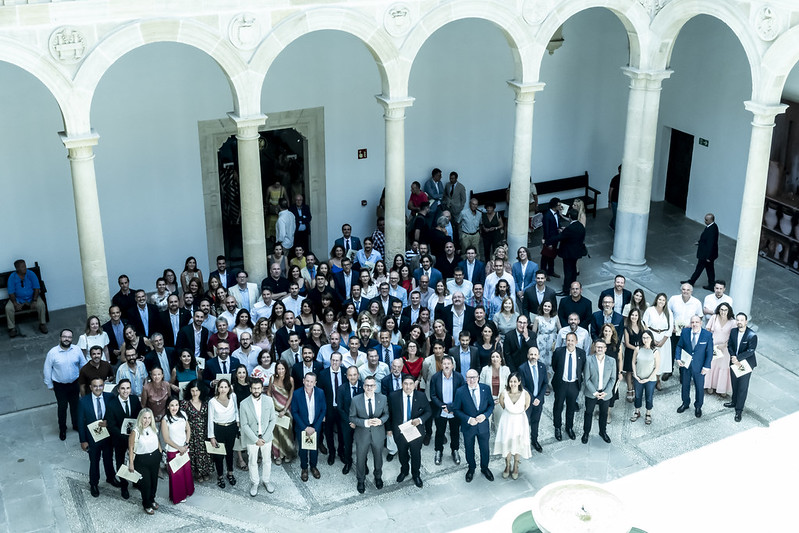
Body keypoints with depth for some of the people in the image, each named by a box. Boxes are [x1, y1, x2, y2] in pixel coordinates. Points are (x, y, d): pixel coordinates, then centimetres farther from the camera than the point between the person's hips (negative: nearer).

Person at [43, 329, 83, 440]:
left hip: (74, 384, 2)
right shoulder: (52, 352, -18)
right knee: (62, 407, 10)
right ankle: (62, 429, 32)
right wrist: (49, 384, -2)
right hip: (59, 385, -2)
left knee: (75, 405, 18)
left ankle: (76, 425, 41)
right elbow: (47, 369, -7)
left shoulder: (77, 350, -12)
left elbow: (83, 365, 2)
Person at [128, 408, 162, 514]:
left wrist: (160, 454, 11)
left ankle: (152, 499, 40)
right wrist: (131, 464, -11)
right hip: (141, 460, -5)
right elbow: (131, 448, -12)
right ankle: (147, 504, 26)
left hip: (155, 457, 5)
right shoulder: (135, 432, -18)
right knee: (145, 482, 4)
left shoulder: (153, 429, -2)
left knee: (154, 480, 16)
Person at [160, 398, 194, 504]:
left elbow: (188, 429, 6)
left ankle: (187, 491, 38)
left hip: (185, 449, 5)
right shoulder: (165, 420, -17)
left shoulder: (183, 414, -2)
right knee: (176, 474, 7)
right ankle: (178, 497, 24)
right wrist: (179, 448, -13)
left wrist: (186, 444, -6)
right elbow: (166, 439, -15)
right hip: (173, 451, -5)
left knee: (187, 470, 16)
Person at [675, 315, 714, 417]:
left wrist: (706, 366, -12)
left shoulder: (707, 335, -14)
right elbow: (679, 346, 1)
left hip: (699, 367, -2)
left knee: (700, 387, 12)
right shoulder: (685, 332, -7)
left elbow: (709, 352, -9)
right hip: (685, 364, 2)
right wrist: (678, 358, -12)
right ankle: (685, 403, 41)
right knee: (685, 385, 19)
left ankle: (698, 407, 33)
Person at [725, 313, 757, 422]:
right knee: (734, 384, 21)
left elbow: (750, 351, -23)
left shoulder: (752, 335, -21)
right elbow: (730, 345, 1)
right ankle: (734, 402, 43)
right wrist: (733, 357, -15)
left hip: (746, 364, -5)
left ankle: (739, 410, 11)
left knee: (742, 387, 2)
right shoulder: (733, 332, -4)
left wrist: (737, 358, -25)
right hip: (734, 363, 5)